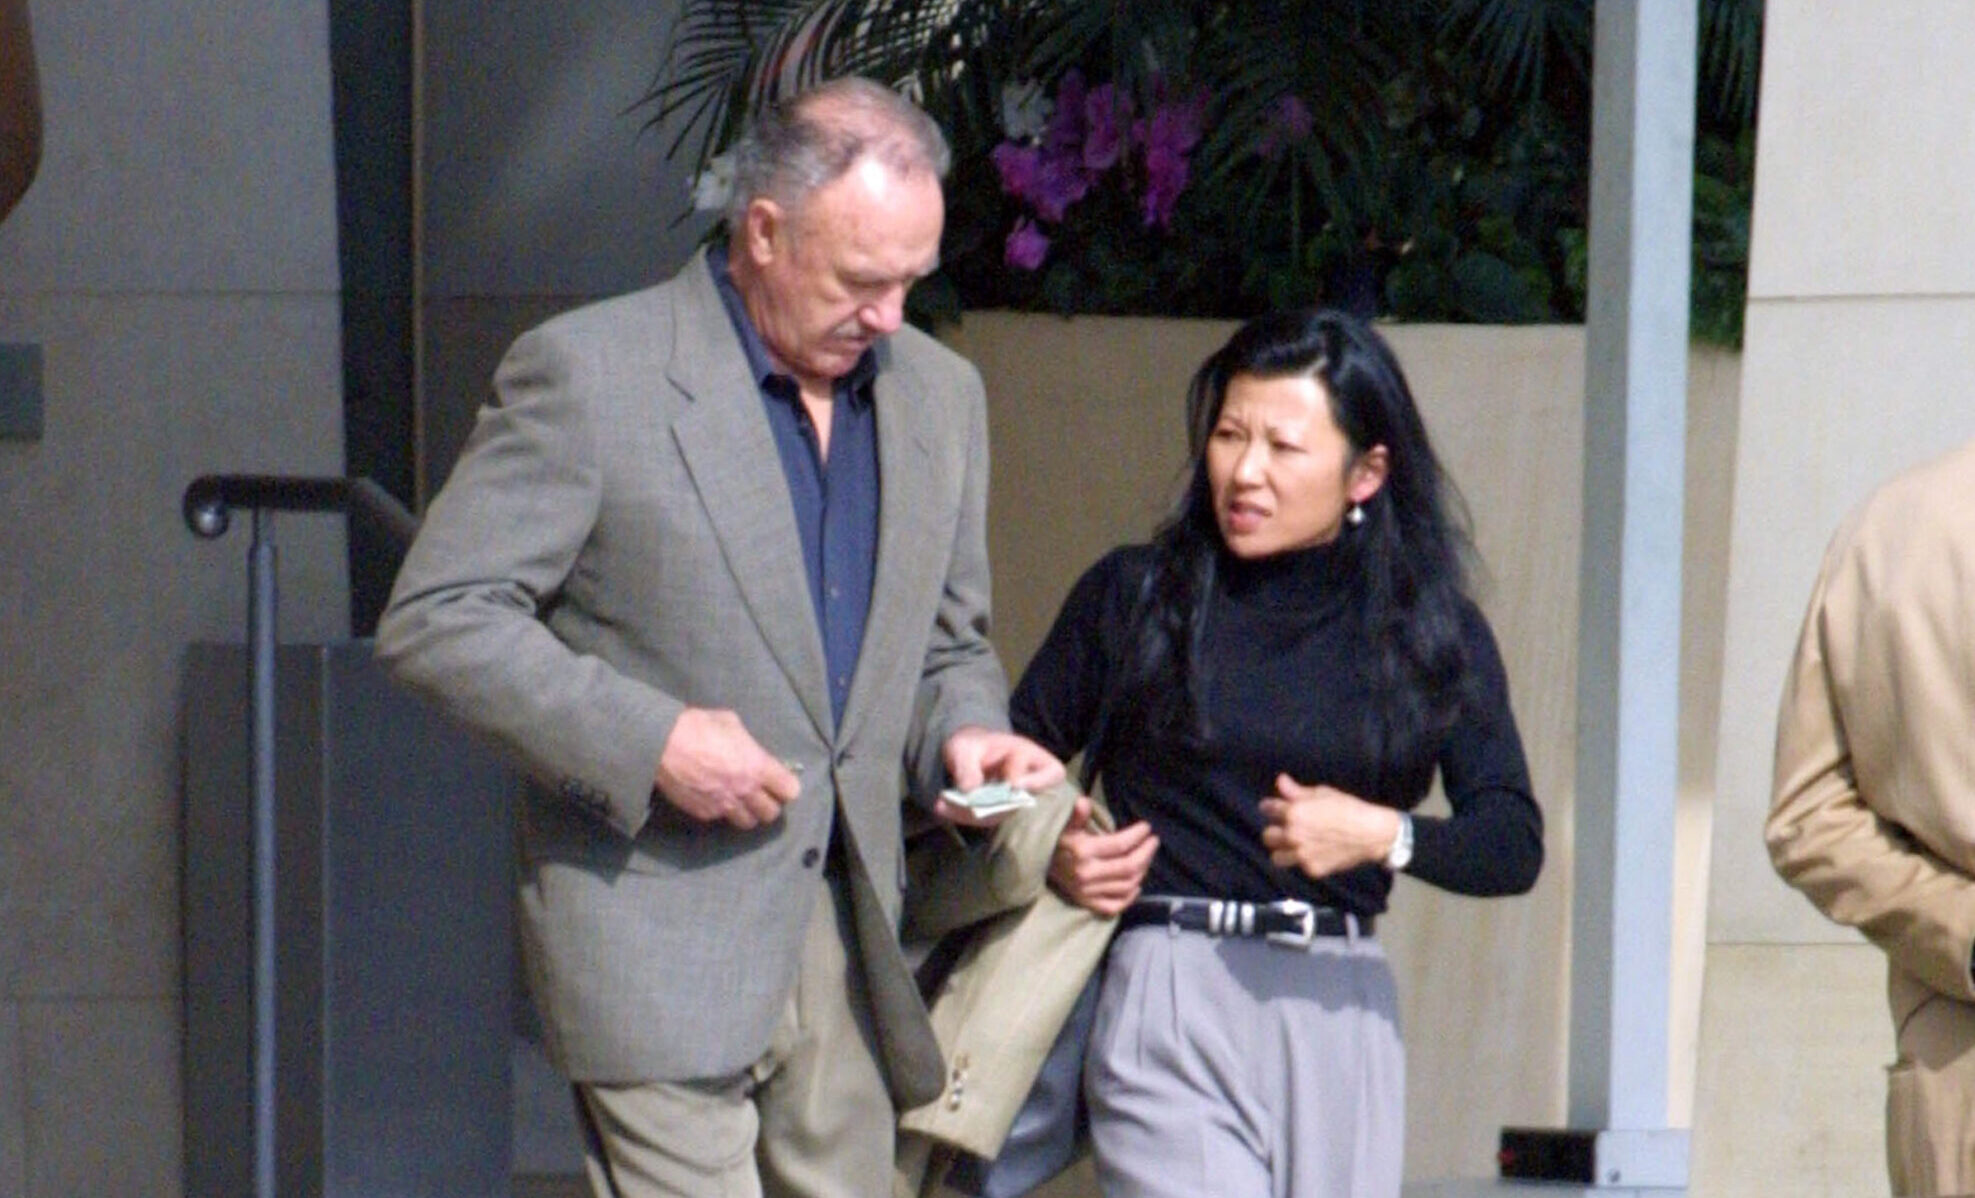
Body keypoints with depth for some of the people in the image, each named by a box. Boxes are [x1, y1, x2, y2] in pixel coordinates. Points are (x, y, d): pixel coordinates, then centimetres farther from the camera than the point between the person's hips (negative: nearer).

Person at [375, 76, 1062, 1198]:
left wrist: (964, 726, 0)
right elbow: (434, 617, -9)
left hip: (848, 934, 6)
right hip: (655, 928, -6)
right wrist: (647, 739, -18)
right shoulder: (589, 373, -8)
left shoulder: (938, 394, 13)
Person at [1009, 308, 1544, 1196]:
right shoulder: (1134, 598, 4)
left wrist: (1386, 837, -17)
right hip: (1170, 1005, -3)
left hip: (1341, 1019, 3)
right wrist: (1054, 854, -7)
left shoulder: (1431, 632, 7)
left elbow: (1514, 846, 0)